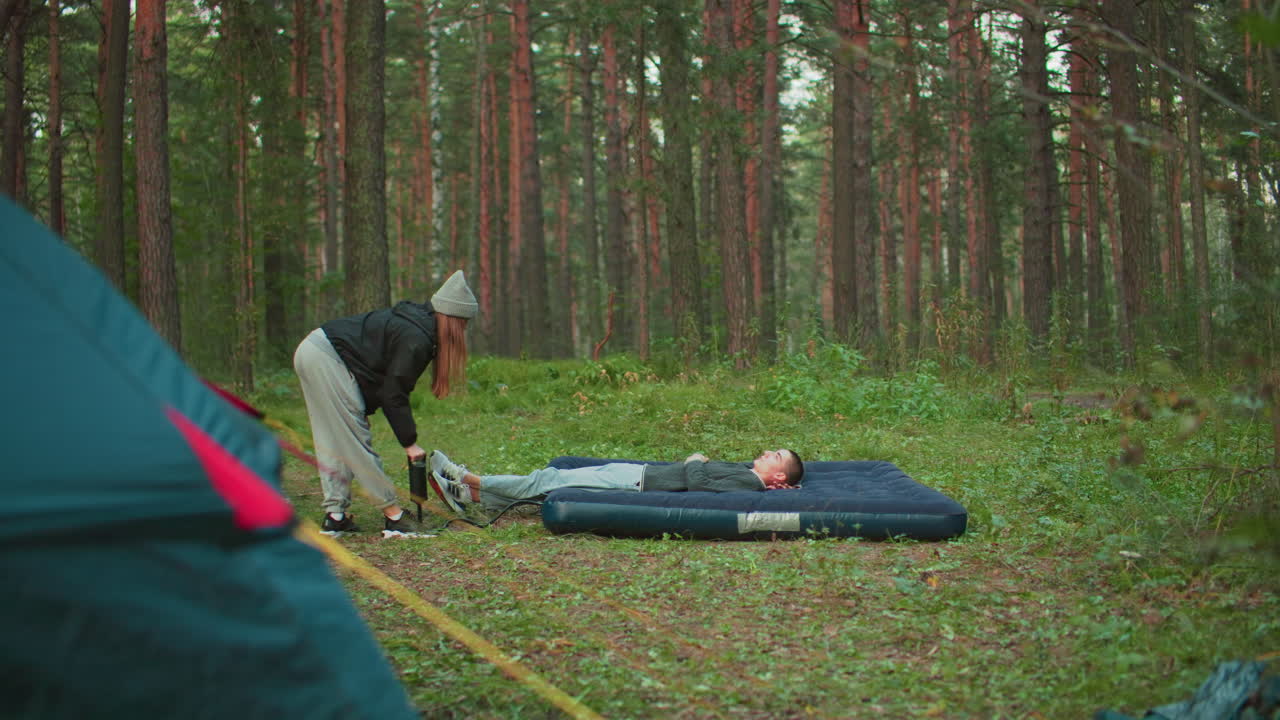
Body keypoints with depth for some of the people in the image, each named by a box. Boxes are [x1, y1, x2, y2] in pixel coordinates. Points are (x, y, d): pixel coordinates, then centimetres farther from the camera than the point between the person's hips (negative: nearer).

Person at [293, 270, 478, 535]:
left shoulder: (415, 319, 11)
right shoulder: (416, 339, -18)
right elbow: (394, 394, -15)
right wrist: (409, 442, -7)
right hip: (328, 361, -10)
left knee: (333, 442, 11)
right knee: (356, 442, -6)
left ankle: (335, 516, 12)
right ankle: (392, 514, -3)